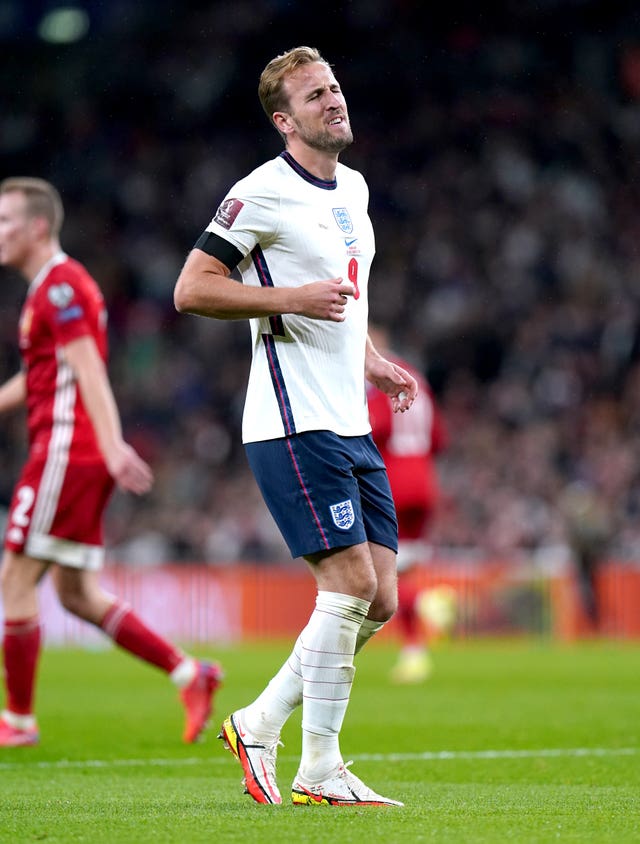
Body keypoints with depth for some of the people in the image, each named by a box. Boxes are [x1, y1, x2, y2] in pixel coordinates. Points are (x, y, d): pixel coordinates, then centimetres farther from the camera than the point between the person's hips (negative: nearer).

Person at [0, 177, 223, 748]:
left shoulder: (60, 285, -11)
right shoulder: (53, 286, 20)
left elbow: (88, 370, -22)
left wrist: (113, 447, -30)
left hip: (66, 452, -10)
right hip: (80, 458, 10)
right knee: (77, 594, 9)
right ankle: (189, 674, 6)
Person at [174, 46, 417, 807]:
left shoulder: (352, 188, 17)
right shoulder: (263, 194, -10)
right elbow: (190, 289, -12)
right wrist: (290, 298, -19)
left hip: (350, 427, 9)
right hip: (294, 424, -9)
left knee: (378, 598, 4)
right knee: (351, 581, -13)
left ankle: (260, 724, 16)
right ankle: (319, 773, -4)